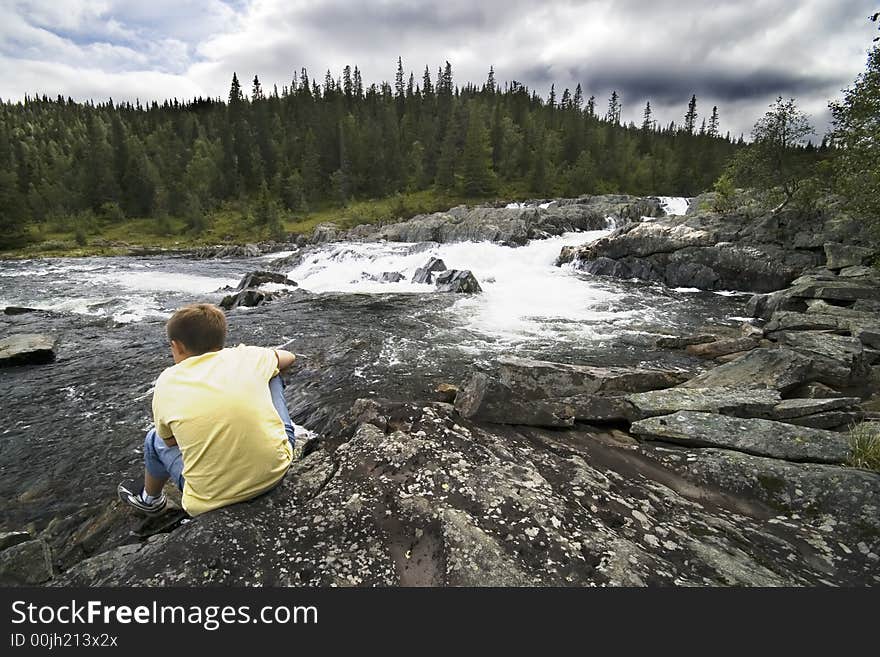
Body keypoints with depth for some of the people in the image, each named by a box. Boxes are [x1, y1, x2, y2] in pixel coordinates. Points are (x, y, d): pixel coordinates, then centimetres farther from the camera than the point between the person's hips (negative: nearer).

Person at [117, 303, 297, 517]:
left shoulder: (167, 382, -3)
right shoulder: (247, 357, -2)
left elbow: (170, 441, 10)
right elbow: (289, 357, 19)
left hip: (214, 496, -1)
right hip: (276, 470, 1)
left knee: (154, 439, 27)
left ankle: (150, 498, 55)